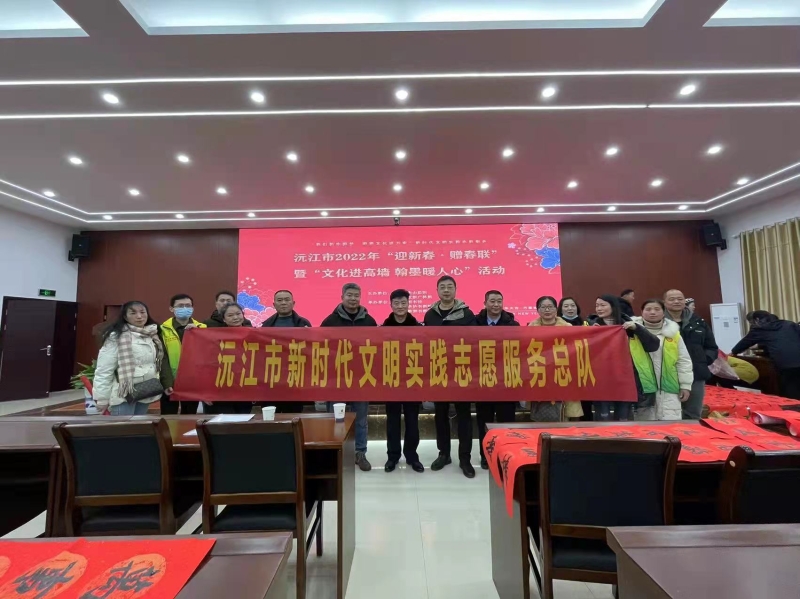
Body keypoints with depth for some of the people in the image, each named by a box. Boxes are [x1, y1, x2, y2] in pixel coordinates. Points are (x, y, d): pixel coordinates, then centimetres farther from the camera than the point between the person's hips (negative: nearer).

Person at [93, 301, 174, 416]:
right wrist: (102, 398, -9)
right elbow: (104, 370, -10)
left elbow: (161, 361, 14)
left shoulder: (152, 336, 9)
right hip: (124, 394, -6)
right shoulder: (116, 336, -10)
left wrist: (166, 383, 12)